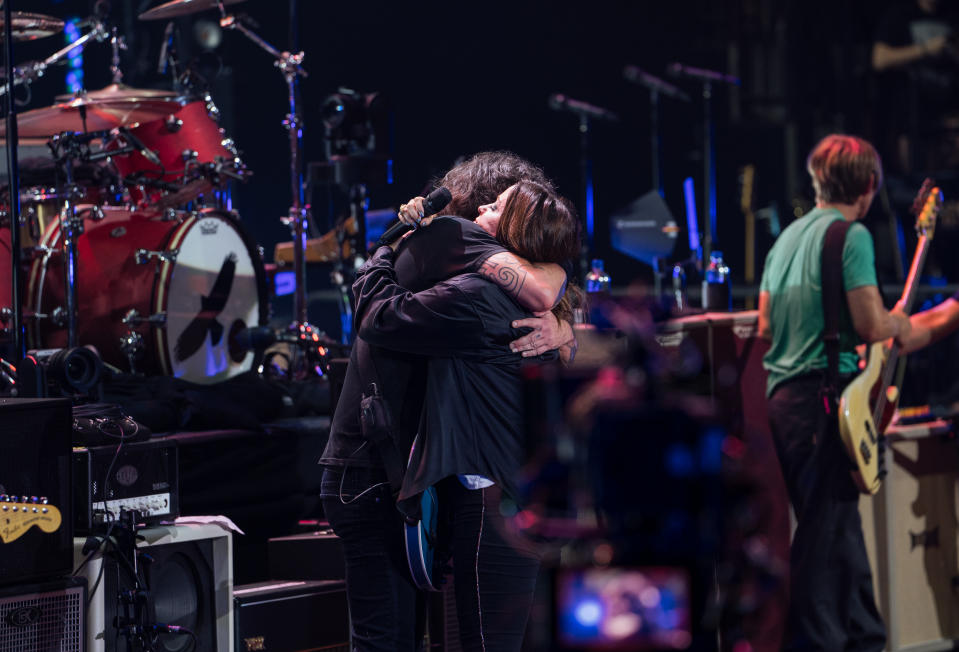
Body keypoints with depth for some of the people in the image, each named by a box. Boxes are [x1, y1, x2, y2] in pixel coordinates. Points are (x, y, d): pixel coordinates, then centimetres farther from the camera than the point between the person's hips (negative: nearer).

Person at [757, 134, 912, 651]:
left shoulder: (788, 236, 16)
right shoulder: (851, 235, -9)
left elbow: (765, 326, 18)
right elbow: (872, 324, -16)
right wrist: (898, 323, 5)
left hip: (781, 395, 9)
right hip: (826, 395, -9)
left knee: (837, 523, 15)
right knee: (827, 530, -6)